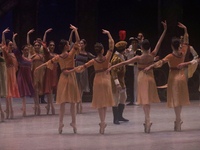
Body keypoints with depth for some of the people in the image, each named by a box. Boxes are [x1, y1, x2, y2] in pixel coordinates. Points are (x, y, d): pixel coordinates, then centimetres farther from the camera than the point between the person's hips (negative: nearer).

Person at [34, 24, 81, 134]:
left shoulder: (58, 57, 0)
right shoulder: (71, 54, -9)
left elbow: (48, 63, 8)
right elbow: (78, 41, -8)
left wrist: (38, 68, 20)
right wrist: (75, 30, 0)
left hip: (63, 78, 3)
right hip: (71, 77, -3)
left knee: (62, 102, 4)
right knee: (72, 102, 3)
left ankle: (61, 122, -1)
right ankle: (73, 123, 6)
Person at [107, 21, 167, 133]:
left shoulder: (139, 58, -14)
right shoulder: (152, 56, -7)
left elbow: (125, 63, -15)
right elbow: (159, 43, -3)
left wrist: (112, 67, -12)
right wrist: (165, 30, 2)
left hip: (142, 78, -3)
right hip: (150, 78, 3)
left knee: (145, 100, -4)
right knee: (149, 100, 13)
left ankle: (148, 119, -22)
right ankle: (147, 121, 18)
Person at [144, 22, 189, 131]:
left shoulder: (170, 56, -16)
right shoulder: (182, 53, -3)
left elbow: (160, 62, -28)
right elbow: (186, 42, 10)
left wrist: (150, 67, -31)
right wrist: (185, 30, 15)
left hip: (173, 77, -5)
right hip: (181, 76, 5)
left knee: (176, 99, -2)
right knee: (180, 98, 13)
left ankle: (178, 120, -9)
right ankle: (178, 120, 20)